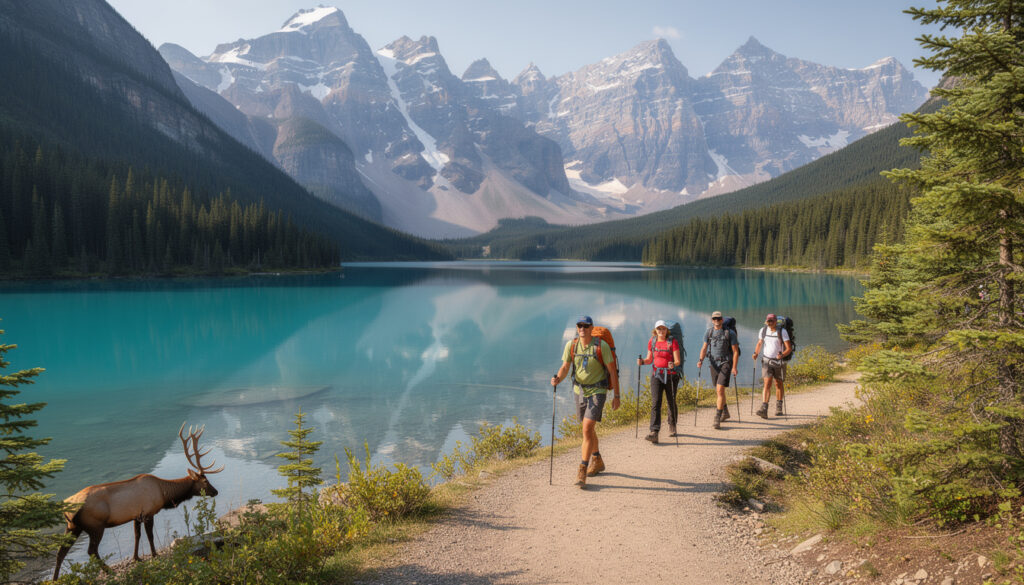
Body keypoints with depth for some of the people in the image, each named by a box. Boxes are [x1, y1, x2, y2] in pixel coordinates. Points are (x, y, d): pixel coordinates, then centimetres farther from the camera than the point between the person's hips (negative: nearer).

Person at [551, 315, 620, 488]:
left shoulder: (602, 346, -16)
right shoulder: (571, 345, -4)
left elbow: (612, 371, -9)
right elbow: (565, 367, -1)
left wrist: (616, 396, -8)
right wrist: (557, 379, -24)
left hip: (597, 391, -5)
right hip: (579, 390, 5)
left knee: (587, 428, -17)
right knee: (588, 428, 19)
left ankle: (582, 472, -12)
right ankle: (597, 461, 42)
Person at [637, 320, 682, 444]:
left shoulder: (673, 342, -5)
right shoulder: (652, 342, 5)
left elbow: (678, 361, -8)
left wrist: (673, 364, -30)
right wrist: (642, 362, -8)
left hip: (670, 375, -2)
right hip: (656, 375, 2)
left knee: (671, 402, 11)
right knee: (655, 402, -11)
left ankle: (672, 426, 39)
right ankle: (654, 433, -17)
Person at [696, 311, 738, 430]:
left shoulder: (730, 333, -6)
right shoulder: (708, 332, 4)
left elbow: (735, 351, -5)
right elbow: (704, 347, 2)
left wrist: (734, 367, -10)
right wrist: (700, 360, -15)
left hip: (725, 363, -5)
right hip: (713, 363, 5)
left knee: (720, 390, -16)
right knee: (718, 391, 17)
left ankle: (717, 419, -15)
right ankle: (725, 413, 40)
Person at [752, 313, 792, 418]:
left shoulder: (782, 331, -12)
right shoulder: (763, 330, -2)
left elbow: (789, 348, -14)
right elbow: (759, 343, 15)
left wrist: (782, 355, -33)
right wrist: (756, 353, -2)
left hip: (779, 361, -1)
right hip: (767, 361, 1)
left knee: (779, 384, 13)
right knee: (767, 384, -12)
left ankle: (779, 408, 32)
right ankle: (764, 410, -22)